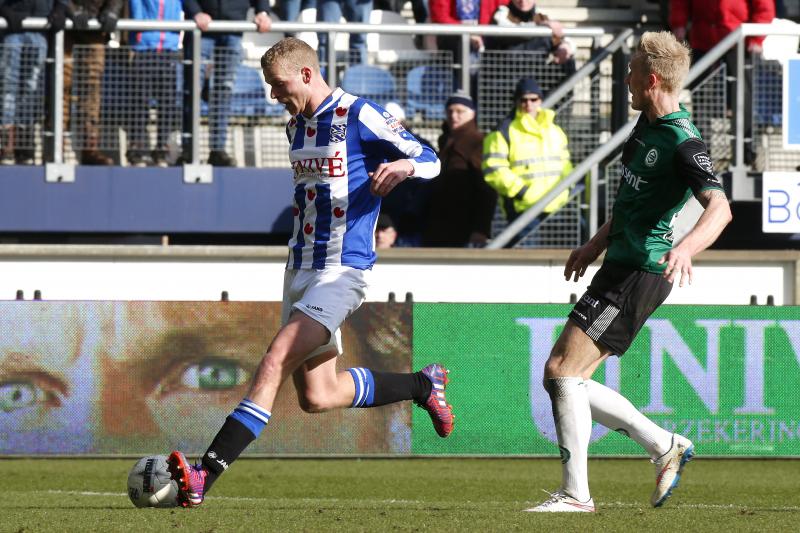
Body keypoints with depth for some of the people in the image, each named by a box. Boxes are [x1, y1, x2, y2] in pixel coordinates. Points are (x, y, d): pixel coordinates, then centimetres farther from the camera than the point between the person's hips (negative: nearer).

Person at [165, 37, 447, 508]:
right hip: (300, 270, 9)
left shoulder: (359, 116, -9)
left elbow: (430, 160, -8)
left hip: (341, 273, -9)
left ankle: (204, 476, -29)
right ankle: (424, 386, 30)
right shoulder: (297, 126, 14)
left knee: (275, 363, -22)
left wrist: (404, 165, -30)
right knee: (317, 396, 8)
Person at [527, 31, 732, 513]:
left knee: (563, 371, -14)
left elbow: (719, 208, -30)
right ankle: (665, 446, 19)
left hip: (640, 273, -10)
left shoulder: (683, 142, -17)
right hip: (620, 266, 10)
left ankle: (576, 494, -8)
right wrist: (597, 245, 34)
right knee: (564, 379, 9)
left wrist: (687, 247, -48)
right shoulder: (647, 125, 13)